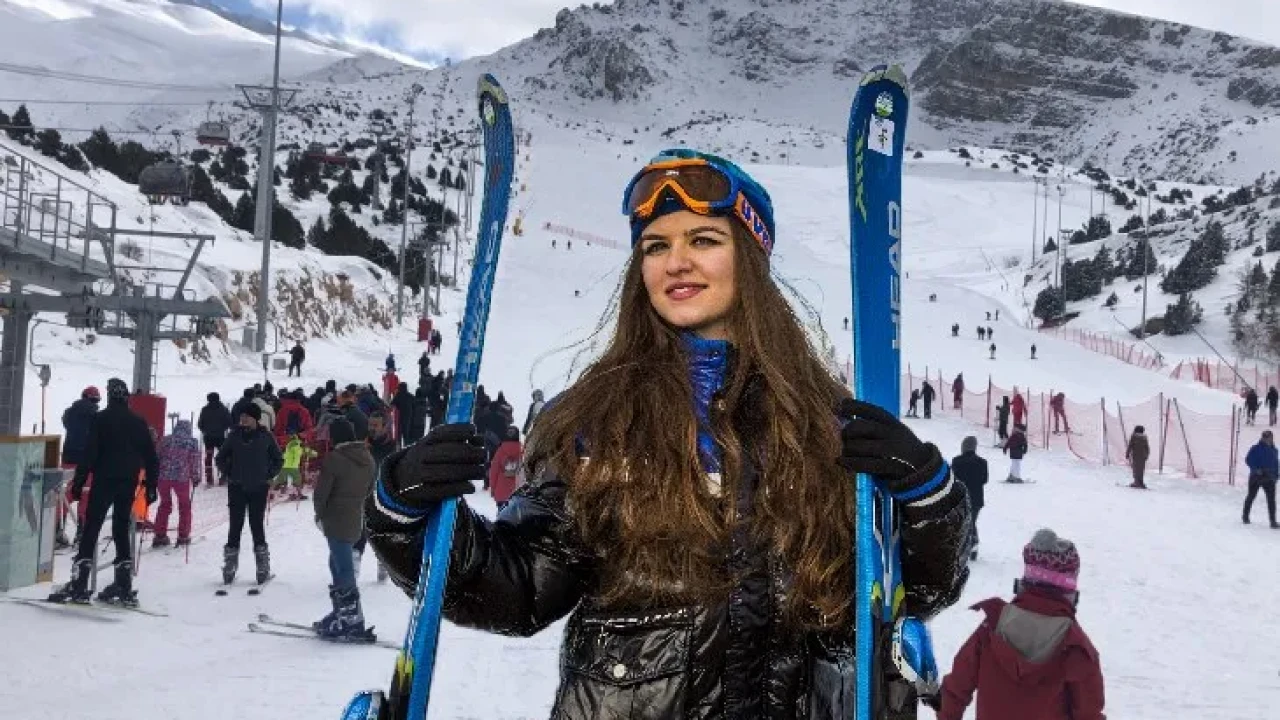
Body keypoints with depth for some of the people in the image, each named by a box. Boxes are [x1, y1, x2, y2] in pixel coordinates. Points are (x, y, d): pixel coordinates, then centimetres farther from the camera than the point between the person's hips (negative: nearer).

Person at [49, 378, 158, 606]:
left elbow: (89, 453, -10)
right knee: (122, 530, 10)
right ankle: (124, 587, 8)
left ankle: (79, 586, -8)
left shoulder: (101, 419, -3)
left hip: (104, 482, -4)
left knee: (90, 529, -3)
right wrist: (151, 486, 15)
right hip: (129, 485, 4)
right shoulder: (139, 422, 10)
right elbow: (151, 458, 10)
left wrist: (79, 482, -8)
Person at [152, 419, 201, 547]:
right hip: (182, 477, -3)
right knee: (184, 505, 13)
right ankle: (183, 536, 13)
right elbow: (194, 461, 2)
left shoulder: (166, 439, 10)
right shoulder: (192, 442, 3)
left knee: (165, 505, 17)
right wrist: (195, 478, 9)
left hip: (163, 476, 3)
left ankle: (160, 535, 15)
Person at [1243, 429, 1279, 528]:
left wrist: (1275, 475, 6)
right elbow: (1248, 460, -10)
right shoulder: (1256, 449, -9)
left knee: (1271, 499, -4)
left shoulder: (1273, 450, 7)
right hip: (1256, 478, -3)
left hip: (1269, 479, 3)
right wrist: (1256, 469, -20)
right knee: (1251, 497, 11)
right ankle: (1246, 516, 27)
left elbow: (1276, 464, 15)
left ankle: (1273, 522, -3)